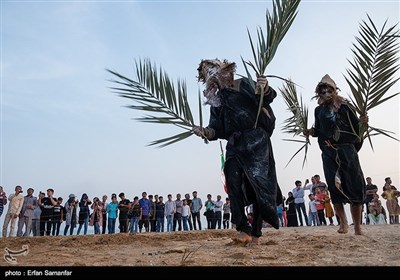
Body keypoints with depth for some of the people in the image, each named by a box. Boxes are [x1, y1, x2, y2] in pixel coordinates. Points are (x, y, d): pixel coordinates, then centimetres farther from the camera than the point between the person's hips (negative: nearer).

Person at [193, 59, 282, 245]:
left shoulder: (244, 85, 7)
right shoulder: (215, 100, 19)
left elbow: (267, 98, -3)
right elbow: (217, 129, 13)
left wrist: (265, 90, -26)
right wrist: (205, 132, -8)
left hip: (255, 141, -4)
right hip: (234, 146, 5)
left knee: (258, 182, -8)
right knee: (233, 184, -12)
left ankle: (256, 233, -1)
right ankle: (243, 230, -12)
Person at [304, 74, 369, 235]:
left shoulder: (344, 105, 7)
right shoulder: (318, 110, 12)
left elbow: (355, 125, 6)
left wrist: (361, 122, -16)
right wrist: (310, 132, -4)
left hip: (347, 150, -1)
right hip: (329, 153, 2)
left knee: (355, 186, -6)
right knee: (335, 187, -1)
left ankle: (357, 227, 1)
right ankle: (343, 223, 12)